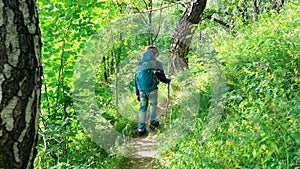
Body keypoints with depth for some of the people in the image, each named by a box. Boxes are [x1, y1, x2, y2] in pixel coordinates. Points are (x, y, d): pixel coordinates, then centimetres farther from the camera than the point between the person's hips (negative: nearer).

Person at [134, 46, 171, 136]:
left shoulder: (140, 65, 23)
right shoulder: (157, 63, 10)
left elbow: (136, 80, 21)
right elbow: (161, 77, 3)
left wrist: (137, 93, 25)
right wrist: (168, 80, 25)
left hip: (141, 89, 4)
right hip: (151, 87, -4)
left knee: (142, 107, 10)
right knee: (153, 104, 18)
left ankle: (141, 128, 7)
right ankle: (152, 122, 17)